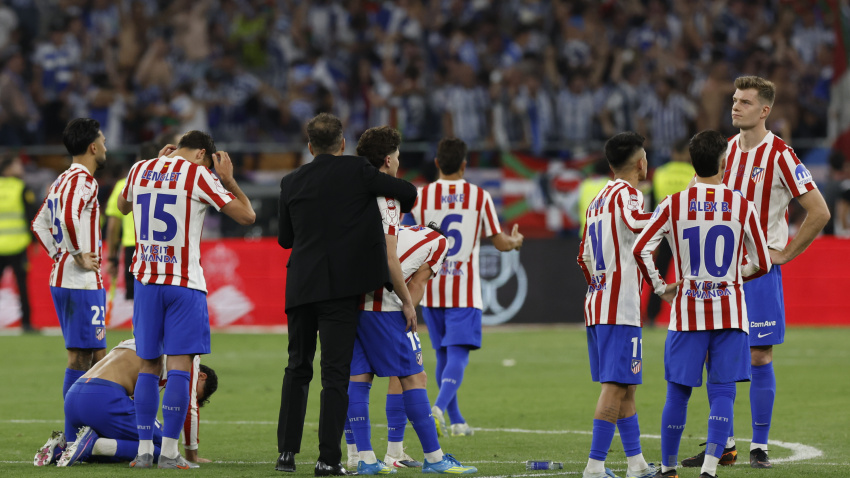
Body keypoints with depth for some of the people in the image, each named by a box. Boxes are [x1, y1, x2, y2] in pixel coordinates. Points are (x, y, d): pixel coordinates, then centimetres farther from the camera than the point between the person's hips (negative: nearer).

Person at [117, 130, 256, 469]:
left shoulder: (140, 170, 8)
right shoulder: (198, 175, -7)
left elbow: (122, 206, 30)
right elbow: (247, 215, -6)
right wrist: (228, 180, 7)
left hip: (146, 279, 5)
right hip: (184, 282, -5)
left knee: (148, 365, 10)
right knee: (180, 365, -3)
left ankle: (144, 450, 8)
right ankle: (169, 451, -7)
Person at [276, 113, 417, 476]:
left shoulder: (292, 182, 6)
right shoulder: (356, 171, -4)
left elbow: (285, 238, 14)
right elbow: (407, 191, 2)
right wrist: (398, 210, 25)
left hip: (300, 286, 3)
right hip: (341, 286, -3)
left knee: (297, 368, 16)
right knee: (335, 374, -1)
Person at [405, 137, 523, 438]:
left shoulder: (421, 196, -1)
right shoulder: (479, 197, -3)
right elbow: (500, 243, 3)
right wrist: (515, 241, 25)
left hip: (431, 289, 2)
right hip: (464, 291, -2)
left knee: (444, 355, 15)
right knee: (457, 355, -6)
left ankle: (456, 421, 23)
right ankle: (439, 407, -30)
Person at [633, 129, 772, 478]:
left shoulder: (674, 205, -2)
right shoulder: (742, 207, -2)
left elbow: (641, 248, -10)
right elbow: (761, 264, 3)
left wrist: (659, 287, 4)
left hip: (688, 311, 1)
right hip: (730, 311, -1)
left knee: (678, 392, 10)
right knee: (722, 391, -1)